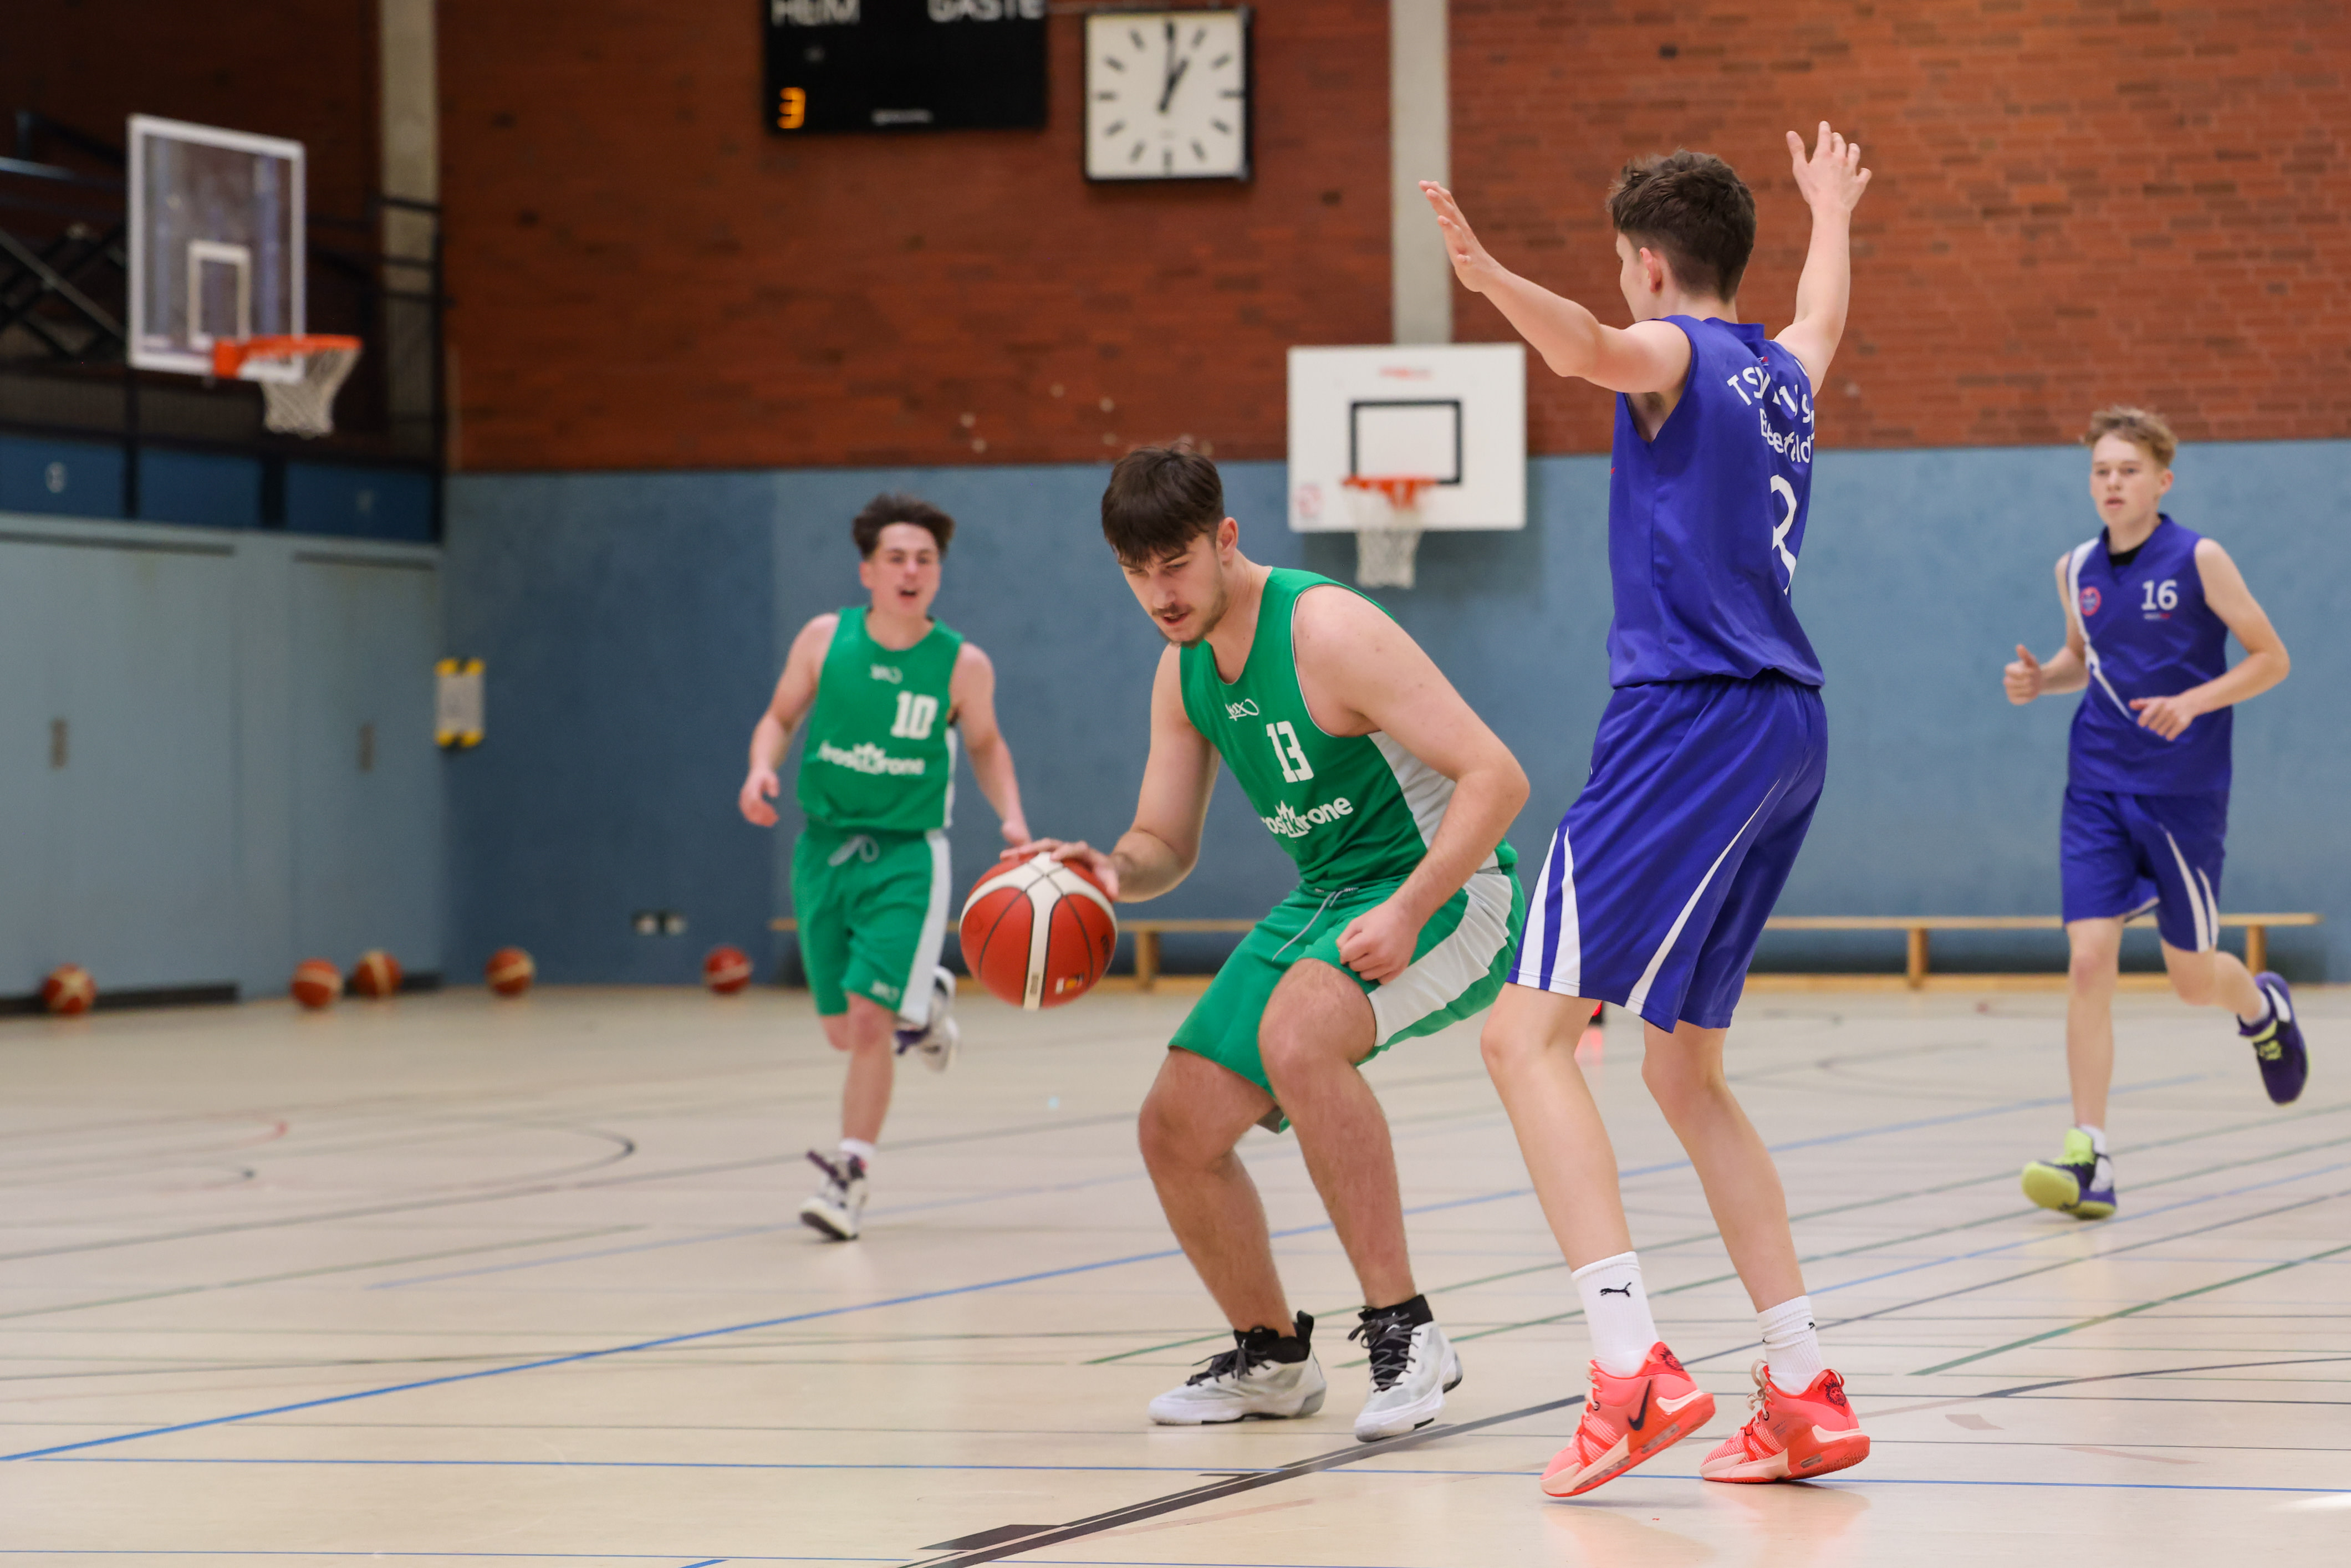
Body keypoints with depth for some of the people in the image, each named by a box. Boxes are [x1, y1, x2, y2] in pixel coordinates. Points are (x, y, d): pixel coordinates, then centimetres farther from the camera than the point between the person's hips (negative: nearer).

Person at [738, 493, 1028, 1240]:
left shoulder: (962, 665, -7)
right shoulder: (824, 639, -4)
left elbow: (985, 745, 10)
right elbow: (781, 716, 9)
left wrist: (1012, 817, -5)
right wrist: (762, 768, -12)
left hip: (907, 854, -3)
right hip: (825, 847, 3)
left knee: (868, 1018, -13)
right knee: (842, 1030, 11)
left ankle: (850, 1173, -2)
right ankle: (923, 1004, 44)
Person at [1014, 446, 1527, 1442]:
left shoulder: (1327, 631, -22)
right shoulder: (1183, 672, 4)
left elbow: (1496, 777, -25)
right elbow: (1165, 845, 13)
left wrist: (1407, 913, -35)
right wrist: (1110, 870, -11)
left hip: (1446, 890, -9)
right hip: (1326, 899, 9)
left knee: (1297, 1031, -37)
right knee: (1178, 1130, 4)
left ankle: (1405, 1332, -30)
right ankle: (1271, 1359, 27)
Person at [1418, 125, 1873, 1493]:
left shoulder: (1675, 352, -3)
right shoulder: (1782, 371, 20)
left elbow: (1591, 349, -28)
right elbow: (1824, 312, 46)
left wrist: (1491, 278, -47)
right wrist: (1832, 214, 67)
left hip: (1693, 717, -9)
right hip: (1790, 728, 9)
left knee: (1530, 1032, -13)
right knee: (1685, 1070, 16)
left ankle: (1636, 1369, -26)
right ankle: (1806, 1392, 13)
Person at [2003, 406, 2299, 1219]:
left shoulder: (2199, 560, -8)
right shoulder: (2076, 569, 6)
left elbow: (2271, 658, -4)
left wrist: (2194, 700, -20)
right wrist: (2040, 680, 1)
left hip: (2183, 793, -3)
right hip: (2097, 790, 3)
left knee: (2193, 978, 7)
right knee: (2089, 960, -11)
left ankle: (2263, 1005, 45)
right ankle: (2088, 1157, -11)